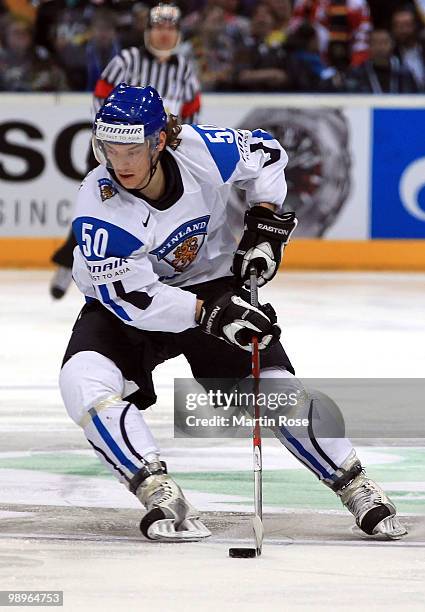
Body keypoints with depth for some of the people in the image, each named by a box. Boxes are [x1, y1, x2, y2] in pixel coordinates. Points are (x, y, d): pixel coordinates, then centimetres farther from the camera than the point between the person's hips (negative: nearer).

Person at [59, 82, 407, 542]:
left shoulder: (201, 150, -23)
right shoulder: (97, 207, -29)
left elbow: (265, 154, 0)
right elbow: (130, 297, -30)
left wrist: (264, 225, -9)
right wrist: (210, 313, -38)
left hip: (214, 285, 2)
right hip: (124, 305, -1)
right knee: (83, 382, -29)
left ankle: (357, 488, 11)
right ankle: (161, 497, -27)